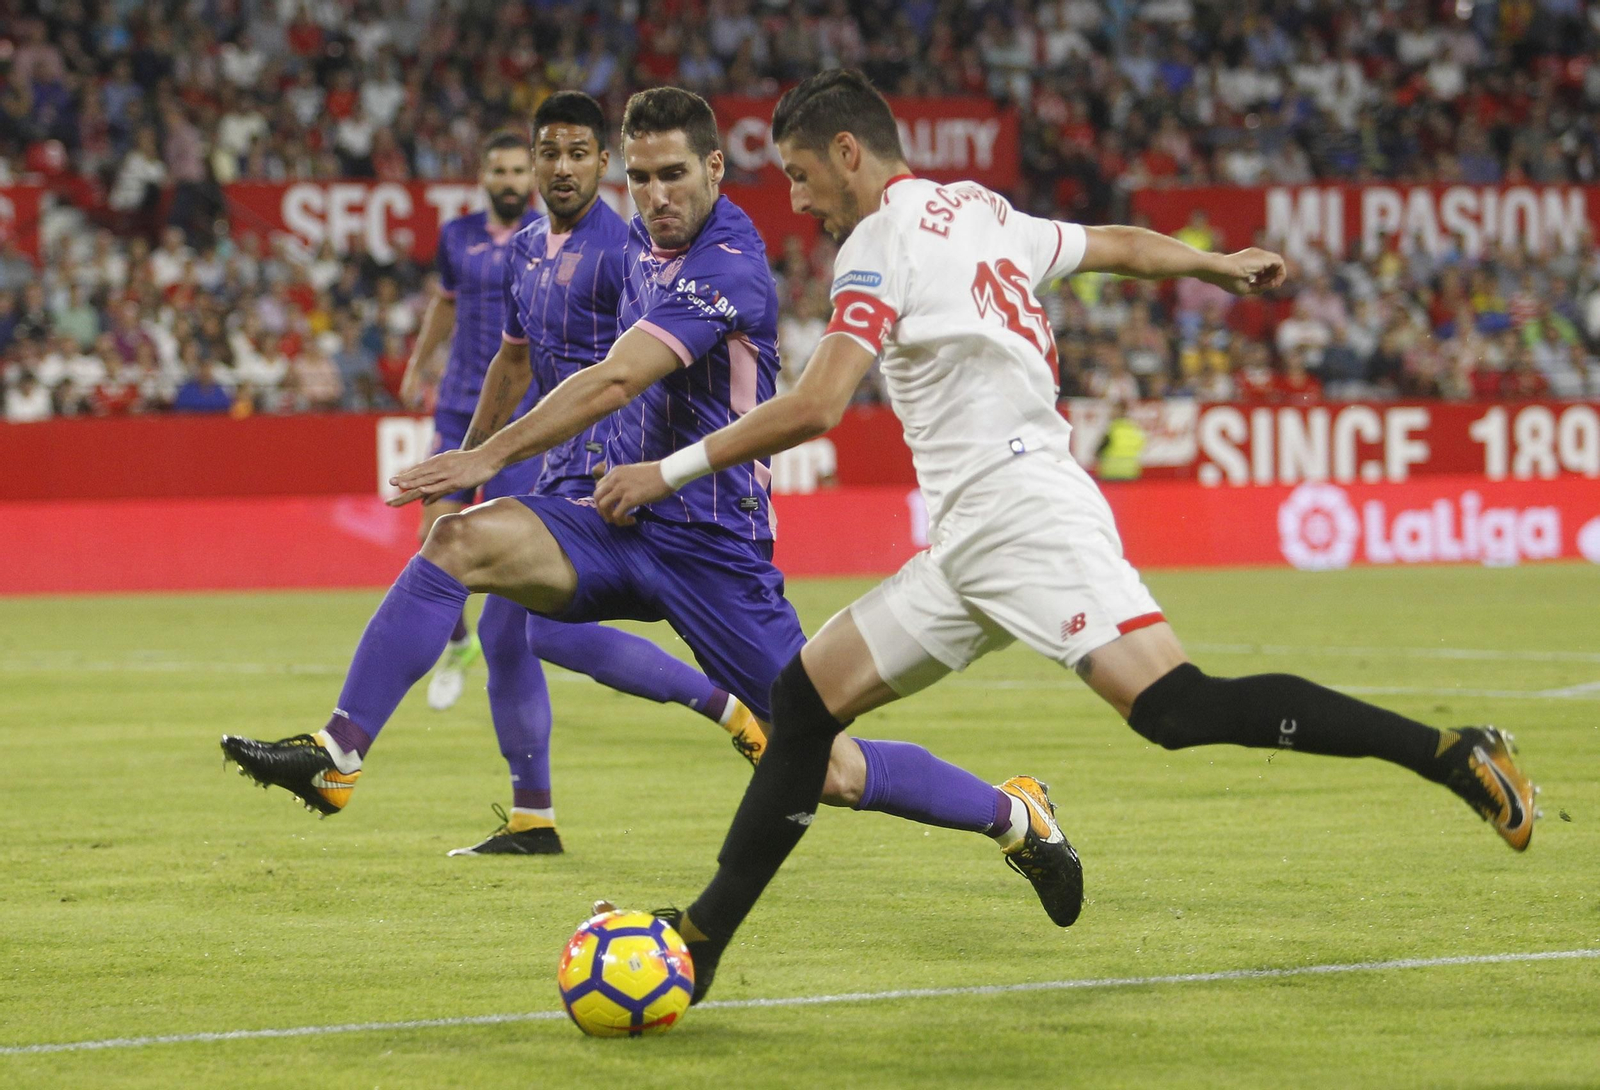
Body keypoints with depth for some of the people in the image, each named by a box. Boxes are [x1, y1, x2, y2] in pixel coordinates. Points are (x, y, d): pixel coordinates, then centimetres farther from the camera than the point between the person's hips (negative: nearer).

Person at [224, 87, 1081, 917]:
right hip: (625, 520, 7)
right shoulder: (645, 242, 8)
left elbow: (616, 381, -29)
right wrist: (474, 448, 27)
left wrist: (488, 455, -31)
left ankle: (1016, 816, 17)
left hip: (713, 549, -7)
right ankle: (336, 754, -20)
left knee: (826, 771, -6)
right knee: (458, 541, -19)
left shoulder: (728, 266, -20)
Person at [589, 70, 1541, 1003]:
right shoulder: (983, 215, 19)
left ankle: (1447, 752, -21)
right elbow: (1123, 245, 33)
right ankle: (702, 939, 12)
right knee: (807, 695, 9)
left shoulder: (881, 241, -6)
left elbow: (816, 407, -16)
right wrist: (1223, 265, 52)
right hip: (969, 543, 10)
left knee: (1178, 707, -23)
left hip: (1024, 515, -10)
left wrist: (672, 471, -8)